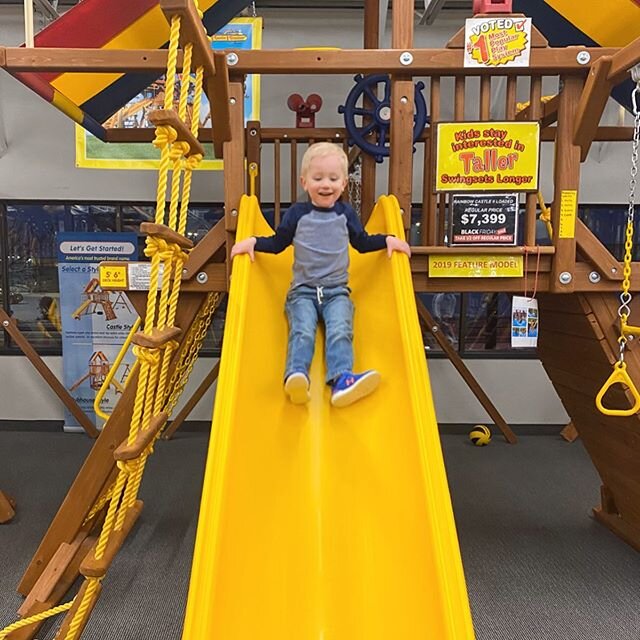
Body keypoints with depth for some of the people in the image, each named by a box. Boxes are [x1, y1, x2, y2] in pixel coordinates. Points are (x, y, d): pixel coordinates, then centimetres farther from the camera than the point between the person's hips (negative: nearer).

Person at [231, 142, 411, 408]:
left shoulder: (346, 214, 10)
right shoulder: (297, 213, 5)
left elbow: (362, 242, 23)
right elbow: (277, 243, 14)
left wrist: (387, 240, 8)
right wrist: (253, 241, -3)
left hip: (337, 291, 1)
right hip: (303, 290, 0)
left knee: (340, 330, -27)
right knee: (302, 330, -27)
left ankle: (341, 379, -43)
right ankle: (296, 376, -45)